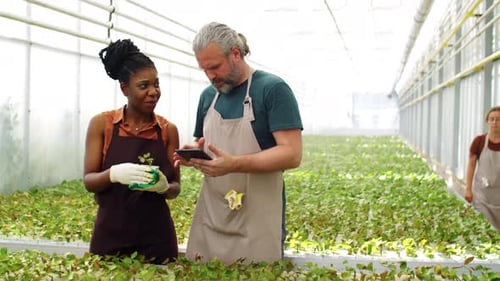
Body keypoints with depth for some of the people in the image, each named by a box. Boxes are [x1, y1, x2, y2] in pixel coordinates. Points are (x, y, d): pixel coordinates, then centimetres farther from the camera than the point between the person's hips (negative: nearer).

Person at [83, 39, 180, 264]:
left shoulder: (168, 130, 0)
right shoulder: (102, 124, -2)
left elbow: (175, 188, 5)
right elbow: (89, 181, -3)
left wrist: (164, 187, -18)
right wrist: (114, 174, -23)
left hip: (156, 235, 1)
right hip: (111, 234, -1)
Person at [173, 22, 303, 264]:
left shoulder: (273, 89, -8)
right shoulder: (208, 95, 12)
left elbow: (292, 154, -15)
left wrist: (234, 164, -27)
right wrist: (193, 153, -2)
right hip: (209, 221, 6)